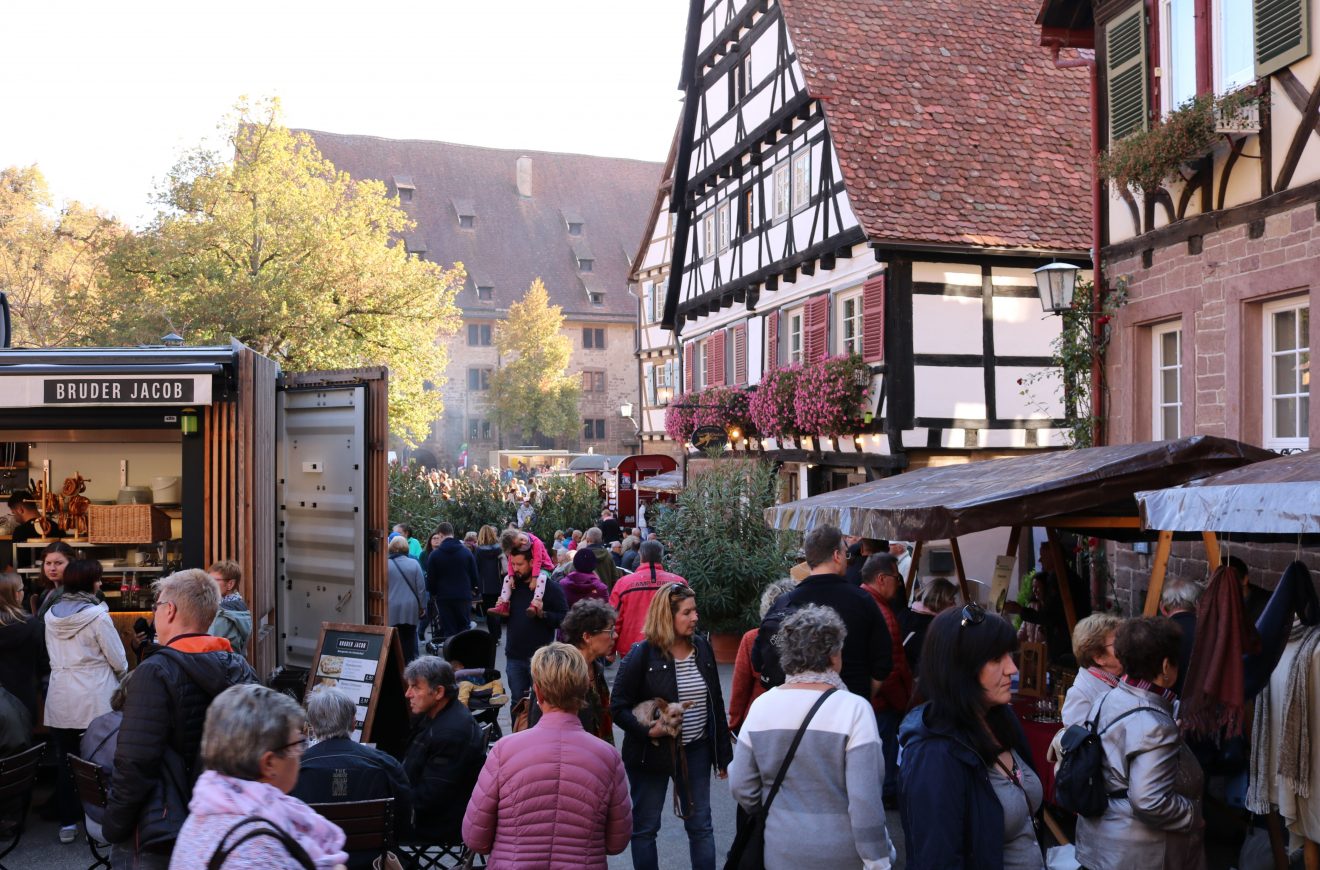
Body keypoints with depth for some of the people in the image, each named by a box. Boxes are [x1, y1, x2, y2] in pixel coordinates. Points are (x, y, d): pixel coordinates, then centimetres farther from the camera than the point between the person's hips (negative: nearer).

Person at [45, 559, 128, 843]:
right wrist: (121, 676, 11)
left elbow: (52, 657, 11)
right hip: (94, 700, -5)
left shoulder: (51, 615, 3)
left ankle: (67, 822, 17)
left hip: (60, 700, 5)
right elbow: (118, 660, -9)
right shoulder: (97, 616, -14)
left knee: (64, 761, 11)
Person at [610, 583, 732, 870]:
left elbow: (716, 703, 8)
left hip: (695, 751, 4)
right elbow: (618, 707, -11)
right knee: (645, 827, 9)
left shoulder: (702, 647, 1)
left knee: (701, 826, 9)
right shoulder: (641, 654, -14)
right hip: (652, 753, -4)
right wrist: (647, 730, -26)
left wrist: (723, 754, 9)